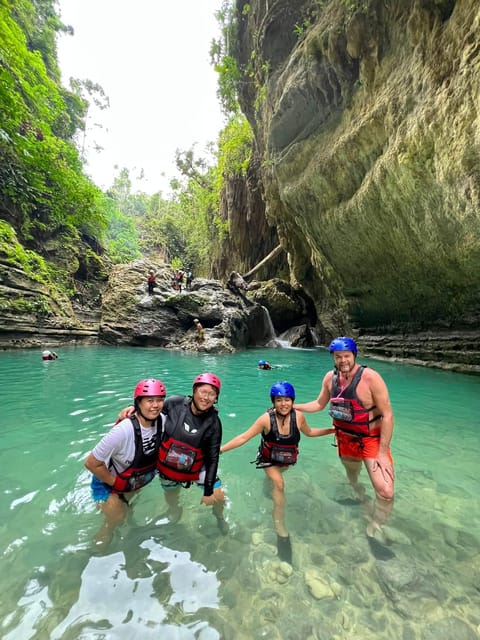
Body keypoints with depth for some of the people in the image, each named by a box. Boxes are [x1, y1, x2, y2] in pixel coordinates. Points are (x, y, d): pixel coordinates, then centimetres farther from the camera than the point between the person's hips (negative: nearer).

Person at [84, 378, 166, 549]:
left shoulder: (161, 421, -24)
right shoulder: (124, 430, -40)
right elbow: (91, 463, -28)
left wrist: (153, 470, -4)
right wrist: (116, 483, -18)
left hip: (135, 480, 5)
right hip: (108, 482, -5)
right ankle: (99, 544, 34)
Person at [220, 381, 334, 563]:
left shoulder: (298, 416, -26)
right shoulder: (266, 419, -35)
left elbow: (309, 432, -4)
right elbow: (244, 437, -30)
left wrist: (331, 430, -9)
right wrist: (220, 449, -32)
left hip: (288, 458, 3)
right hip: (269, 458, -3)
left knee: (275, 479, 26)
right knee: (279, 484, -20)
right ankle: (280, 526, -2)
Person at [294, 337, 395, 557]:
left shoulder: (370, 377, -26)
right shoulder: (330, 377, -11)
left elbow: (387, 415, -21)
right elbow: (319, 404, 3)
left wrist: (382, 452, -20)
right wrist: (291, 406, -6)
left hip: (372, 439, -4)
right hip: (345, 439, 4)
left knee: (386, 492, -12)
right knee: (352, 479, 25)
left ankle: (374, 533, 15)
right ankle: (358, 496, 58)